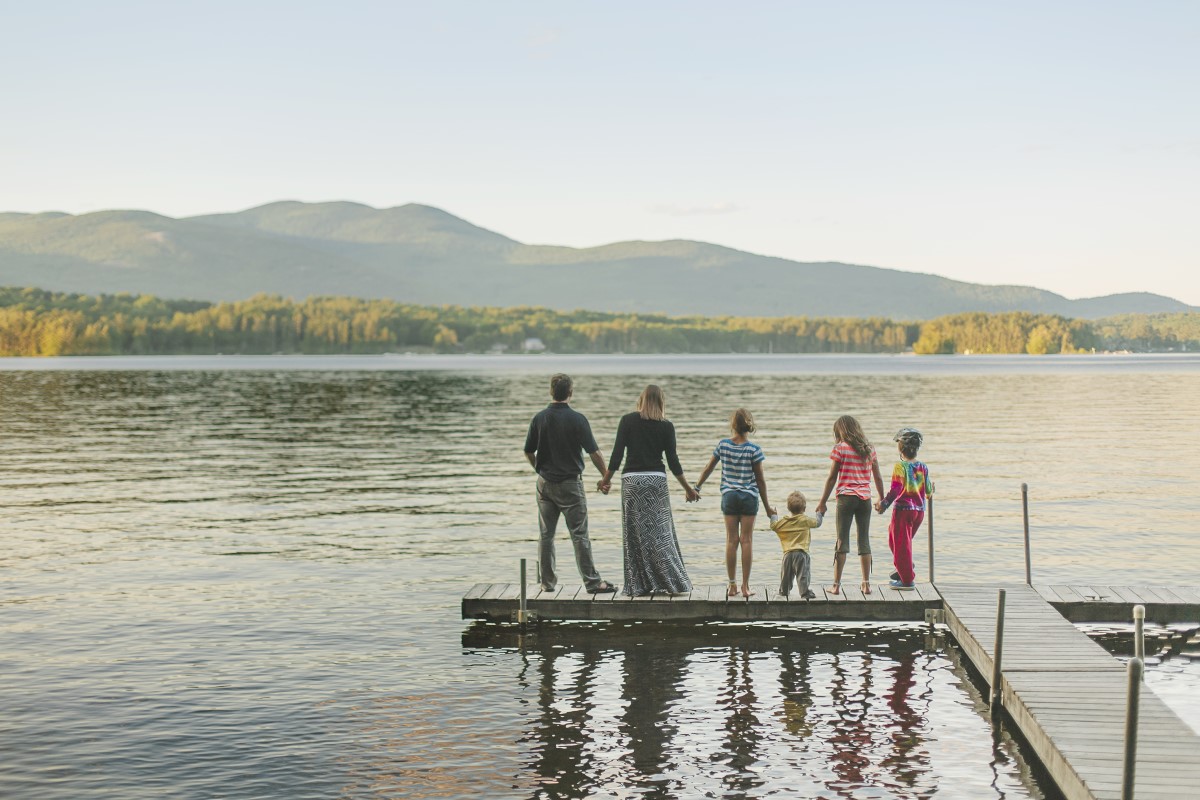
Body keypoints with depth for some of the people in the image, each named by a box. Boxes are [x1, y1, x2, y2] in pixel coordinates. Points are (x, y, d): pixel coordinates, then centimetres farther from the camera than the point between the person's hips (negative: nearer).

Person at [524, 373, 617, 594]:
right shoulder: (577, 419, -12)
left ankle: (548, 581, 15)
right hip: (570, 483, -4)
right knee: (579, 535, -2)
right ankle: (592, 581, -1)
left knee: (546, 535, 11)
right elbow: (594, 453, -12)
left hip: (545, 483, 4)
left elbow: (528, 452, 7)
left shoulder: (539, 418, -1)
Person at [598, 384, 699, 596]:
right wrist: (688, 488, 11)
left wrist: (606, 479, 10)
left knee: (635, 534, 4)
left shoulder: (628, 421, 1)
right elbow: (673, 461, 2)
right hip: (657, 480, 0)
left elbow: (617, 454, -2)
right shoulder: (666, 426, 3)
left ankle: (638, 585, 5)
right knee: (661, 532, 4)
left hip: (632, 480, 0)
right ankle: (672, 581, 2)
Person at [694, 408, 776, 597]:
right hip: (749, 496, -2)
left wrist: (696, 488, 23)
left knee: (731, 540, 5)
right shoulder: (754, 449, -7)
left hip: (729, 496, 2)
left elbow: (708, 469, 8)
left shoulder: (723, 445, -1)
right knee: (747, 540, 2)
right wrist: (767, 507, 6)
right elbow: (760, 479, -2)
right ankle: (745, 586, 3)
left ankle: (732, 585, 6)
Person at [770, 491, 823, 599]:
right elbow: (817, 522, 6)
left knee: (786, 574, 16)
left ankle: (784, 590, 27)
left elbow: (773, 525, 16)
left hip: (788, 553, 4)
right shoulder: (806, 520, -5)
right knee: (803, 574, -3)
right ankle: (805, 592, -8)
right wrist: (820, 513, 25)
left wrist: (773, 516, 34)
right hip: (801, 552, -4)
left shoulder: (783, 521, 4)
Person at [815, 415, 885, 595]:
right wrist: (882, 499, 23)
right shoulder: (869, 449, 9)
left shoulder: (840, 448, -4)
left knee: (842, 540, -1)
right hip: (865, 498, 4)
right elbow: (878, 477, 13)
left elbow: (832, 478, -4)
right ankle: (866, 584, 9)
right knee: (864, 541, 8)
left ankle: (836, 585, -2)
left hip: (846, 497, -4)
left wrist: (823, 502, 3)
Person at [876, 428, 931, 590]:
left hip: (903, 509, -7)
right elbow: (928, 490, 11)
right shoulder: (923, 467, 5)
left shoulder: (900, 466, -12)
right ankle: (904, 569, 23)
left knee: (901, 542, 2)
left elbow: (896, 489, -20)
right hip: (919, 510, 7)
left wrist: (884, 504, -15)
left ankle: (907, 579, 5)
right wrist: (931, 489, 34)